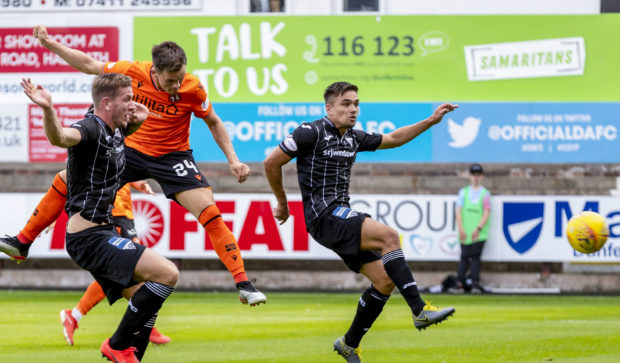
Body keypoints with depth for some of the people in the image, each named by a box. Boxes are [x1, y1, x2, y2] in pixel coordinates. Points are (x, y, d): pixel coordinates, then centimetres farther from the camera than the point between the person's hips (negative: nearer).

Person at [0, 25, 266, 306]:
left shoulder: (192, 89, -21)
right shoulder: (132, 72, -18)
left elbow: (213, 122, -3)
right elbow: (88, 65, -3)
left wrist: (233, 160, -9)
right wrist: (49, 44, -3)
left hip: (172, 157, -3)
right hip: (131, 149, 3)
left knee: (209, 213, -20)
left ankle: (243, 284, -14)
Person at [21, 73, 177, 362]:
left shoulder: (114, 132, 12)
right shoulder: (90, 128, -15)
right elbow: (59, 137, -39)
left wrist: (138, 121, 17)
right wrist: (47, 110, -59)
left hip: (103, 233, 10)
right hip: (90, 237, -10)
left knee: (147, 301, 11)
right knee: (167, 273, -18)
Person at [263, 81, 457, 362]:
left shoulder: (354, 138, 15)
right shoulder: (312, 133, -8)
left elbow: (393, 139, 27)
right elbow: (271, 162, -3)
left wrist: (432, 120, 19)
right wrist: (282, 202, 7)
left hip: (341, 218, 9)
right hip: (323, 215, -9)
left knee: (385, 280, 0)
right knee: (388, 236, -25)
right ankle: (420, 310, -28)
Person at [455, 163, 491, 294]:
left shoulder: (485, 193, 8)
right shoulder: (463, 192, 12)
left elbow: (487, 213, 1)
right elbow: (458, 211, 7)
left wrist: (478, 228, -11)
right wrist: (461, 229, -5)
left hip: (479, 233, -1)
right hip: (465, 233, 1)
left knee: (475, 257, -8)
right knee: (464, 256, -3)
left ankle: (475, 284, -9)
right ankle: (460, 283, -3)